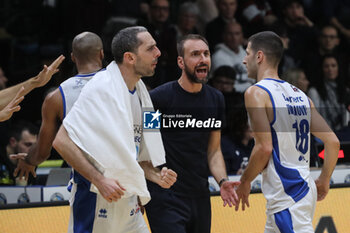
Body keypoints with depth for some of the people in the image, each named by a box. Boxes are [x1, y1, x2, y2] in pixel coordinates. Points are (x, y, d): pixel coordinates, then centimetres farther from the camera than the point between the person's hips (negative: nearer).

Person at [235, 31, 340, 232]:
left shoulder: (256, 93, -8)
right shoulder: (299, 94, 15)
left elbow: (264, 148, -17)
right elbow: (333, 142, 11)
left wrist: (245, 182, -3)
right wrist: (324, 181, 21)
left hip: (286, 195, -9)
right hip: (305, 189, 9)